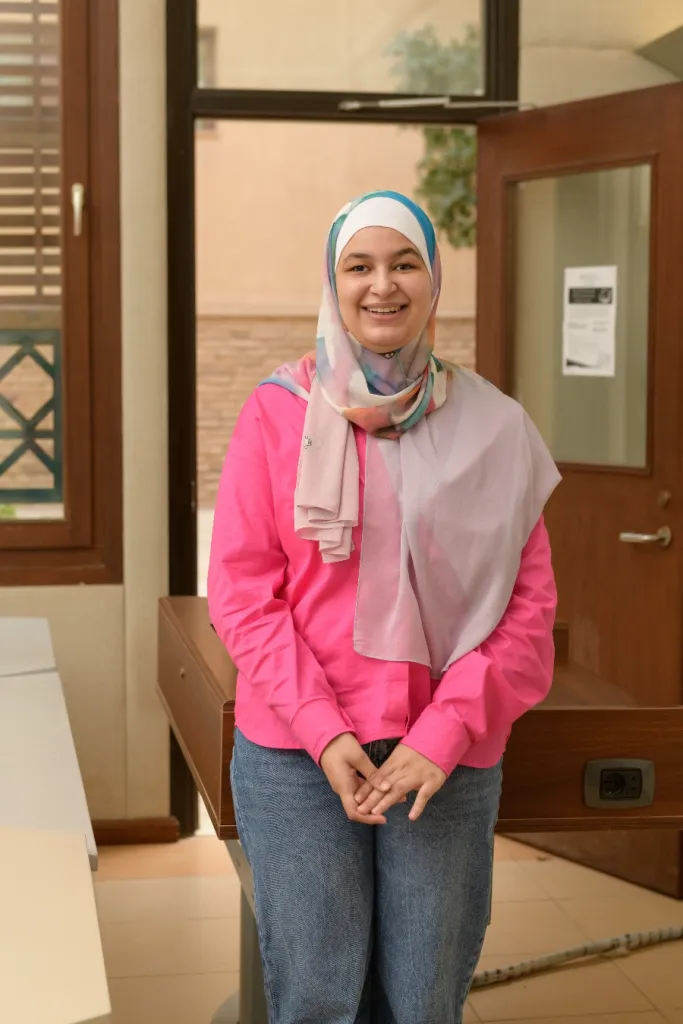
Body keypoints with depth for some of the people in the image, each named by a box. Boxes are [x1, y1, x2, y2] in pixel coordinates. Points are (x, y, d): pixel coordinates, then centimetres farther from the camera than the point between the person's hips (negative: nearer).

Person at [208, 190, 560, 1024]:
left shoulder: (490, 427, 2)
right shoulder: (279, 413, 0)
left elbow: (529, 602, 1)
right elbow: (241, 590, -2)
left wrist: (445, 735, -10)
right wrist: (323, 732, -11)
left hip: (450, 762, 1)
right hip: (298, 757, -1)